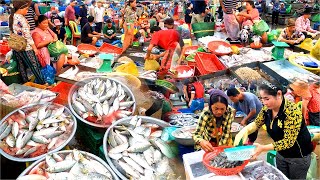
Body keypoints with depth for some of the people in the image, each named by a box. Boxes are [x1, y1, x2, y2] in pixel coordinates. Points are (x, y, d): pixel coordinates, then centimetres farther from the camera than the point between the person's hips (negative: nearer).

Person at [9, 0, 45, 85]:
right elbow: (27, 35, -17)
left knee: (22, 68, 14)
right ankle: (42, 83, 9)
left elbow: (12, 33, 12)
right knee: (35, 67, 2)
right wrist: (35, 48, -11)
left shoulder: (11, 17, 7)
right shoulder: (21, 18, -16)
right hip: (26, 48, -8)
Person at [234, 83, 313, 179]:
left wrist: (263, 148, -39)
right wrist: (245, 130, -18)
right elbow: (256, 123, 4)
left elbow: (288, 141, -30)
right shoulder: (267, 109, -11)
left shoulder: (292, 111, -29)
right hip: (281, 153, 6)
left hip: (298, 156, -5)